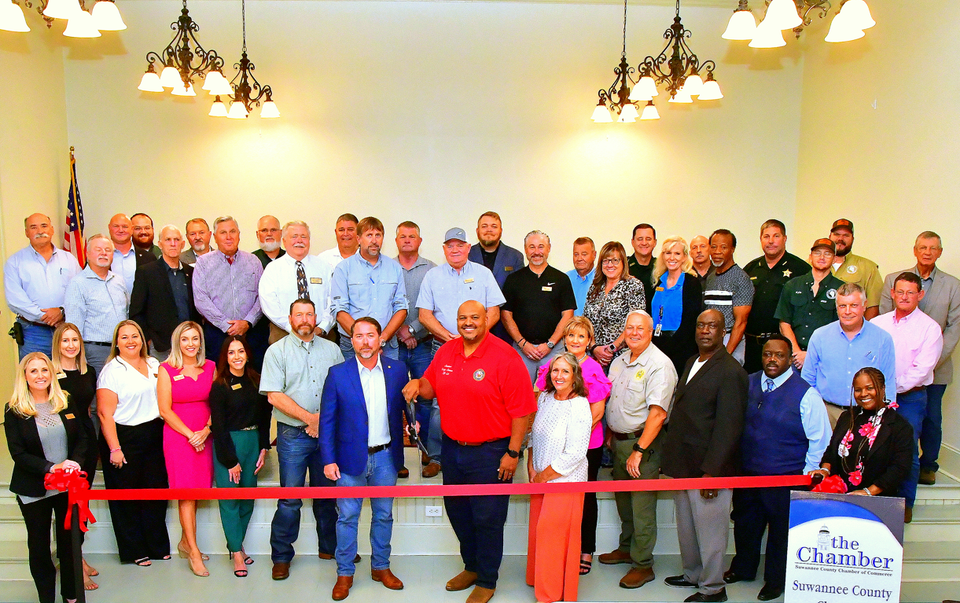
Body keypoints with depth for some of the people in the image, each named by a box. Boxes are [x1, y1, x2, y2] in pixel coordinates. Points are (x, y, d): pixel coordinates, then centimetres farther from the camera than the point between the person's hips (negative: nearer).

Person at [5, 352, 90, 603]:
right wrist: (52, 467, -23)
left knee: (69, 540, 12)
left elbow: (83, 437, 5)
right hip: (34, 489, -2)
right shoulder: (14, 410, -7)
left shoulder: (65, 403, 2)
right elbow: (18, 453, -11)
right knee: (39, 544, 12)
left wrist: (75, 462, -13)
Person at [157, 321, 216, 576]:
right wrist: (190, 435, -8)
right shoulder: (166, 370, -1)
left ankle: (185, 542, 21)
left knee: (195, 490, 6)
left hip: (204, 437, 3)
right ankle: (193, 551, 1)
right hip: (177, 436, -3)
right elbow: (165, 410, -4)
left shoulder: (210, 367, 7)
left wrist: (206, 430, -8)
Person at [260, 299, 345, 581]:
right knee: (290, 498, 0)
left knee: (327, 493, 12)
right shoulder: (277, 351, 1)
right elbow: (274, 396, -8)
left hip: (327, 433, 3)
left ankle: (329, 547, 27)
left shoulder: (332, 349, 9)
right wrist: (311, 418, -12)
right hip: (293, 434, -3)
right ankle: (281, 557, 15)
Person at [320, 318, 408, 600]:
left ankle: (381, 567, 33)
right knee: (347, 517, 8)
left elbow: (406, 405, 7)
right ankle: (344, 574, 25)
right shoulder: (337, 374, -8)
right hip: (351, 458, -2)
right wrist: (328, 459, -8)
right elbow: (327, 420, -5)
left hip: (386, 457, 2)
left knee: (383, 515, 15)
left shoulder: (397, 369, -3)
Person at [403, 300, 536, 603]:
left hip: (489, 453, -6)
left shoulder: (505, 357, -16)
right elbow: (431, 387, 17)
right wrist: (417, 383, -7)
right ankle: (471, 567, 43)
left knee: (487, 519, 6)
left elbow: (522, 411, -16)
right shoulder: (446, 351, 3)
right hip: (452, 448, 6)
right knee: (457, 512, 21)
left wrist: (512, 452, -16)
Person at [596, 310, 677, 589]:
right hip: (618, 440, 8)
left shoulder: (659, 365, -17)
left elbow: (658, 412, -23)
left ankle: (643, 564, 15)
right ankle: (626, 548, 36)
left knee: (641, 504, 1)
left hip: (643, 442, -7)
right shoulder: (619, 361, 8)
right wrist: (610, 436, 13)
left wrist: (638, 450, -24)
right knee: (622, 499, 19)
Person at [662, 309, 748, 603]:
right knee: (686, 526, 20)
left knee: (709, 529, 6)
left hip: (710, 468, -8)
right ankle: (692, 574, 38)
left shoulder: (731, 371, -15)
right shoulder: (691, 363, 12)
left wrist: (712, 471, -21)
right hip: (684, 466, 8)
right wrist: (673, 460, 14)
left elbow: (728, 427, -19)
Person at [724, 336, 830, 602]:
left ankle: (776, 580, 34)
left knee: (781, 530, 11)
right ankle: (742, 568, 44)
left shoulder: (806, 394, -12)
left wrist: (807, 478, -7)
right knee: (745, 522, 20)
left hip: (787, 478, -4)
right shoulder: (748, 383, 1)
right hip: (747, 471, 4)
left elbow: (820, 440, -7)